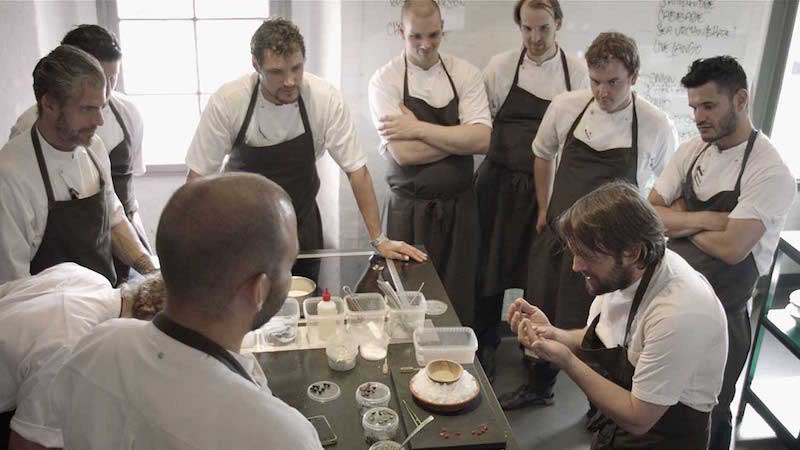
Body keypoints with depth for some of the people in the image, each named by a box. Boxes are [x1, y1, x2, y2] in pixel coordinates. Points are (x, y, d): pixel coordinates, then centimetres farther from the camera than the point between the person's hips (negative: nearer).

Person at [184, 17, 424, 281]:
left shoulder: (326, 99, -19)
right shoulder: (227, 101, -20)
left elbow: (356, 170, -13)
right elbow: (199, 175, -13)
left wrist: (379, 240, -13)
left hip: (301, 228, 1)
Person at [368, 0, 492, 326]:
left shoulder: (465, 74, 3)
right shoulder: (385, 80, -4)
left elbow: (481, 140, -10)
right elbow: (403, 153, -16)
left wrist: (418, 128, -14)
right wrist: (460, 137, -9)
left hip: (459, 208, 2)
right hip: (407, 211, -2)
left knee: (458, 303, 11)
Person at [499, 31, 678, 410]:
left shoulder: (657, 127, -13)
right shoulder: (566, 107, -6)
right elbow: (543, 154, 12)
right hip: (557, 234, 3)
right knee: (543, 313, 17)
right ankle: (539, 386, 43)